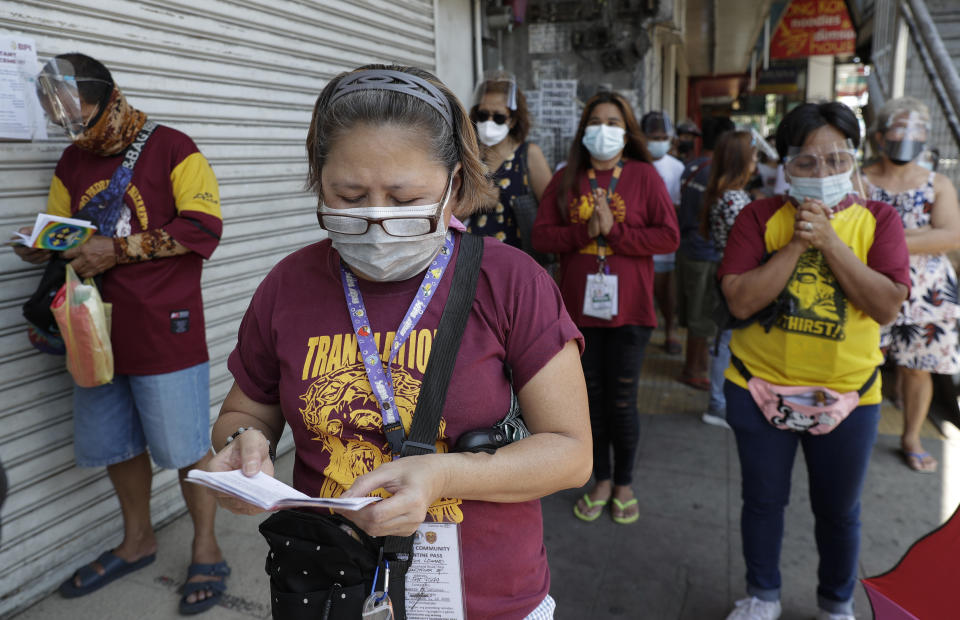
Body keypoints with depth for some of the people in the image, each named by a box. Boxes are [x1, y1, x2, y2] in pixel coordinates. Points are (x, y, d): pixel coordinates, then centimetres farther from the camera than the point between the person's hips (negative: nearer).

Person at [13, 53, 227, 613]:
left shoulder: (171, 149, -6)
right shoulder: (73, 162, 13)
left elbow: (202, 228, -16)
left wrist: (119, 249, -19)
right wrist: (42, 249, -3)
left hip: (165, 331, -6)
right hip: (99, 332, 7)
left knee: (187, 447, 3)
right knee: (116, 445, 17)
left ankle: (207, 551, 23)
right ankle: (138, 541, 39)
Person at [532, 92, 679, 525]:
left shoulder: (644, 176, 0)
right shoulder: (566, 179, 6)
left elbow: (669, 237, -8)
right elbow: (541, 235, -1)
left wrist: (613, 232, -16)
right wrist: (585, 232, -15)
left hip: (628, 308, -2)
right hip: (579, 306, 2)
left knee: (622, 402, 6)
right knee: (591, 399, 13)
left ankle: (624, 484, 29)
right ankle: (601, 481, 32)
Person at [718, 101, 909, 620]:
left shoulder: (877, 219, -2)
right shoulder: (760, 217, -5)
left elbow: (887, 306, -15)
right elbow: (739, 300, -16)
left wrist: (828, 240, -20)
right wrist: (797, 244, -21)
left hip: (846, 395, 1)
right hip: (759, 387, 0)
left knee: (838, 510, 16)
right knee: (763, 500, 16)